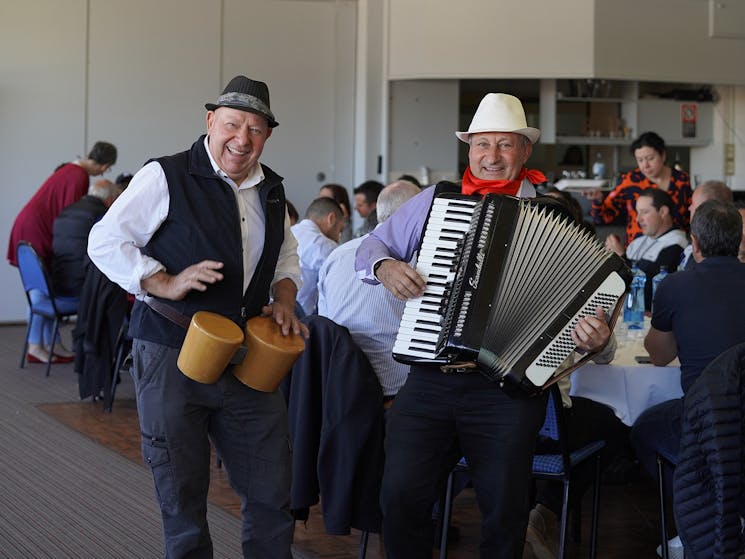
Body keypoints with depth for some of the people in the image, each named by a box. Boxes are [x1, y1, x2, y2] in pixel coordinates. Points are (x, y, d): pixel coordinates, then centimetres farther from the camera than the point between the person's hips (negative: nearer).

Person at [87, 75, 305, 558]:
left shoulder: (271, 191, 12)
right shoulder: (167, 178, -8)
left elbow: (287, 257, 27)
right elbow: (106, 241, -9)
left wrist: (284, 298, 7)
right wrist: (165, 284, -19)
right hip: (172, 359, -5)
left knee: (273, 495, 8)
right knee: (183, 500, 6)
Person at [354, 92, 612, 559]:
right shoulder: (433, 201, 12)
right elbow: (371, 246, 20)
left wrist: (595, 337, -16)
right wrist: (385, 266, -3)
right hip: (429, 382, 2)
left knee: (504, 509, -1)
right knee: (402, 494, -8)